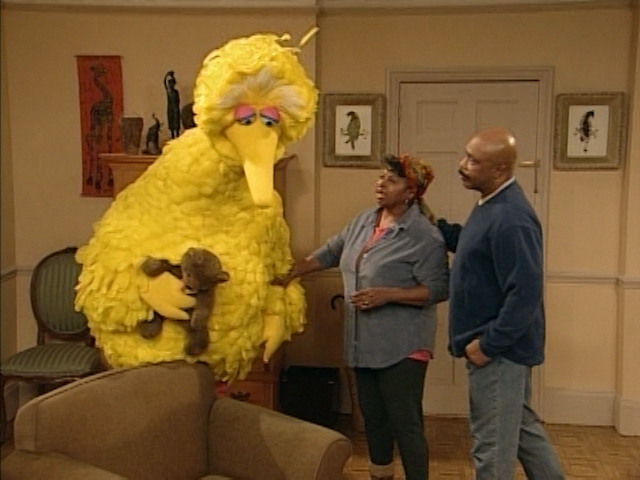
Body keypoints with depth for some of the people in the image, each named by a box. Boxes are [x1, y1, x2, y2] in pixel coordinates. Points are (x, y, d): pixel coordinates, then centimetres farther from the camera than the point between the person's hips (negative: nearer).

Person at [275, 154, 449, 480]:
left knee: (405, 423, -3)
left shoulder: (424, 236, -15)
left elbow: (439, 289, -16)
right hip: (364, 342, 8)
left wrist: (388, 294, -24)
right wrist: (292, 272, 14)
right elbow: (331, 252, 18)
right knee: (373, 416, 20)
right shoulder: (365, 221, 8)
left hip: (401, 347, -8)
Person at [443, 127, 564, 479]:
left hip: (500, 349, -10)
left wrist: (487, 345, -21)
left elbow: (525, 293, -28)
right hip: (501, 345, 10)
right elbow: (475, 247, 23)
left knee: (492, 443, 5)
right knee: (520, 426, 23)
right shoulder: (492, 204, 7)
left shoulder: (510, 219, -25)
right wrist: (436, 225, 10)